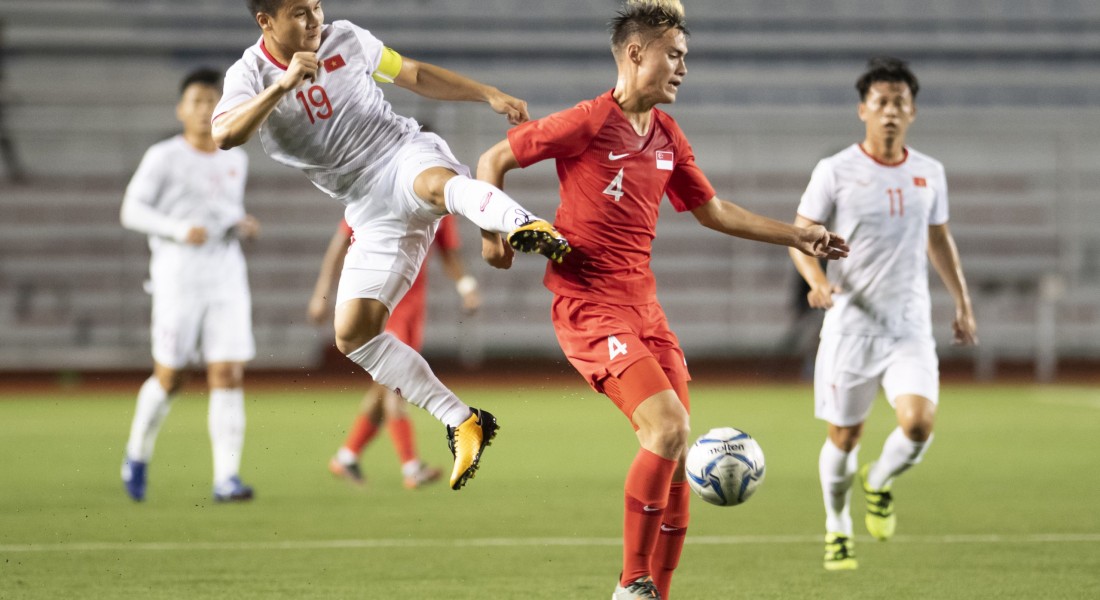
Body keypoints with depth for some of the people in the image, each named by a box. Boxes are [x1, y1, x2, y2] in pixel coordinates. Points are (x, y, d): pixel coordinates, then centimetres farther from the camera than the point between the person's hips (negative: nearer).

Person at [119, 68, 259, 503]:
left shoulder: (236, 161, 12)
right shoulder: (163, 158, -3)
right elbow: (132, 210, -6)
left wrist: (244, 226, 3)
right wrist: (179, 230, -20)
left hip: (227, 278, 4)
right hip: (178, 278, -4)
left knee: (229, 376, -8)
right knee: (170, 377, 1)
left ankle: (226, 478, -9)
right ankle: (138, 455, 26)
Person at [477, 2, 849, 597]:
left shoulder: (667, 136, 12)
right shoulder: (588, 123, -10)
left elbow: (712, 211, 25)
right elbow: (493, 159, -2)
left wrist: (796, 235, 21)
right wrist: (492, 230, -15)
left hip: (643, 305, 8)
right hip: (588, 307, -8)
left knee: (675, 456, 4)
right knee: (667, 426, -21)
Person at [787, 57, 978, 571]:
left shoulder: (929, 173, 7)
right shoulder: (836, 171, -5)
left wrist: (963, 303, 20)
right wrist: (817, 280, -22)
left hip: (910, 326, 2)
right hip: (851, 325, -2)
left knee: (919, 421, -18)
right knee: (844, 435, 5)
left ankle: (879, 484, 15)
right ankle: (837, 530, 29)